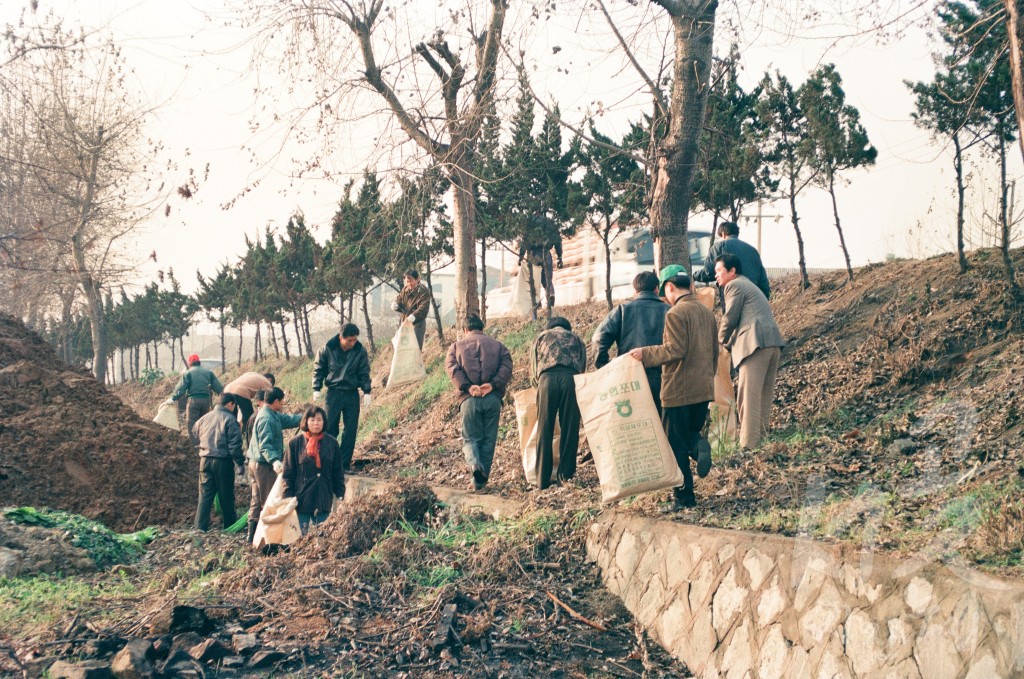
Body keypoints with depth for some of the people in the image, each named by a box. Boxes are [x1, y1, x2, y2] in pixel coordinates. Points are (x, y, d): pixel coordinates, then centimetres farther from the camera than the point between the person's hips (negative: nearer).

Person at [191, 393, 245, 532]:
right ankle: (230, 524, 18)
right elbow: (235, 444, -14)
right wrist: (239, 463, -10)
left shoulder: (205, 417, 9)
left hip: (205, 460, 5)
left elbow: (195, 432, 24)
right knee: (226, 495, 7)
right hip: (223, 461, -5)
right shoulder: (229, 419, -10)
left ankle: (201, 526, 1)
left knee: (205, 494, 7)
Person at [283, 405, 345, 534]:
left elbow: (338, 473, 8)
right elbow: (288, 474, 0)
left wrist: (340, 495, 4)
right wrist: (288, 498, -5)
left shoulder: (332, 443, 3)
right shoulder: (295, 443, -2)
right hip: (302, 499, -2)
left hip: (324, 500, 2)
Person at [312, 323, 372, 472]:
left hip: (352, 394, 1)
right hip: (334, 392, -1)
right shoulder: (328, 349, -9)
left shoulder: (360, 351, -7)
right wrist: (316, 389, -2)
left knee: (351, 429, 0)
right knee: (330, 428, -1)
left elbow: (364, 373, 3)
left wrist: (366, 392, -3)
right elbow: (318, 369, 3)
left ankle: (345, 464, 6)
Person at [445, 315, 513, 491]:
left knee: (470, 438, 7)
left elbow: (452, 368, -4)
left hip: (469, 399, -1)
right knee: (488, 440, 10)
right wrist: (493, 384, -10)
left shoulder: (456, 347, 14)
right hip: (493, 398, 1)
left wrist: (467, 387, -12)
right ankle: (481, 480, 9)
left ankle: (474, 464, -22)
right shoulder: (498, 345, 17)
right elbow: (507, 366, 0)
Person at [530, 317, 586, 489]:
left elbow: (533, 371, 24)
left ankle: (543, 479, 2)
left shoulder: (541, 337, 29)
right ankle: (565, 474, 7)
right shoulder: (576, 339, 31)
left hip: (547, 378, 0)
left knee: (544, 430, 3)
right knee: (570, 428, 7)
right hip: (571, 378, 1)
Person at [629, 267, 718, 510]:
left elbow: (676, 350, -22)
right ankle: (698, 445, -12)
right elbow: (714, 351, 16)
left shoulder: (675, 314, -14)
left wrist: (646, 353, -12)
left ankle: (684, 497, 6)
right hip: (704, 389, 8)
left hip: (679, 390, -8)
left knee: (676, 444, 3)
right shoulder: (707, 312, 12)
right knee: (690, 433, 21)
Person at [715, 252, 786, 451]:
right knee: (764, 394, 13)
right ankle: (761, 437, 18)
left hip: (756, 343, -10)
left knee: (748, 395, -11)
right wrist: (731, 341, 23)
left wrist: (722, 342, 12)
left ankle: (749, 444, -14)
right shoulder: (750, 285, 31)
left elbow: (730, 319, -3)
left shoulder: (734, 286, 2)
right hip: (773, 342, 10)